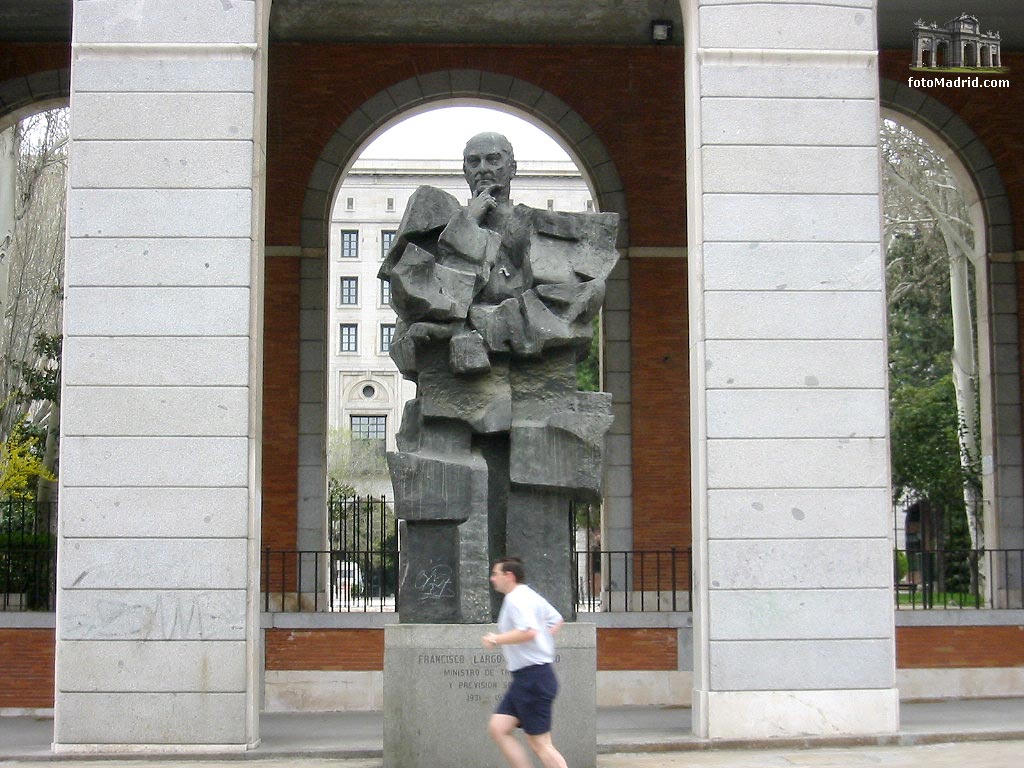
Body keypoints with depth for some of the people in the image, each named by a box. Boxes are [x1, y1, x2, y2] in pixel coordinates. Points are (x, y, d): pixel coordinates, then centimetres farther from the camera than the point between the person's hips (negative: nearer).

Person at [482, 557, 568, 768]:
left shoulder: (516, 599, -15)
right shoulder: (530, 596, 16)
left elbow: (528, 631, -30)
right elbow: (556, 620, 29)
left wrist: (497, 639, -18)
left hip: (532, 677, -10)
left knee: (540, 743, -6)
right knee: (498, 728, 7)